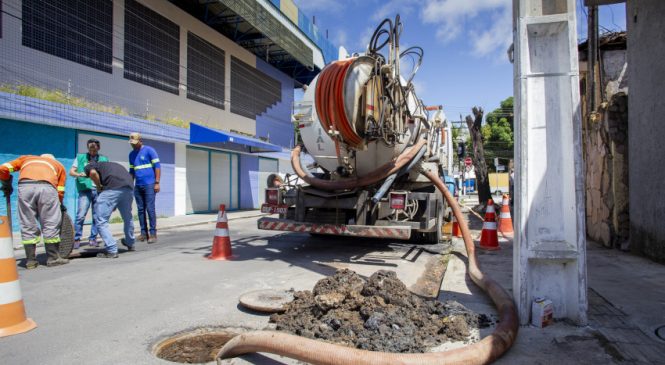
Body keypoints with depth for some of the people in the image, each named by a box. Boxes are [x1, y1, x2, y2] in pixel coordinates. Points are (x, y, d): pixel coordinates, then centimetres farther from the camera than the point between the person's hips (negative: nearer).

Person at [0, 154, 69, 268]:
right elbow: (60, 191, 21)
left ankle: (31, 260, 17)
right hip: (47, 186, -1)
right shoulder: (58, 165, 32)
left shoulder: (26, 158, 36)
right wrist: (59, 206, 35)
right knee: (51, 225, 8)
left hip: (25, 186, 2)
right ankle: (53, 258, 14)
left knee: (28, 226, 11)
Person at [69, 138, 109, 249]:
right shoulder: (80, 157, 12)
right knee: (80, 215, -9)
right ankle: (76, 239, -1)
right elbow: (71, 171, 7)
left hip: (99, 190, 1)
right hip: (85, 190, -1)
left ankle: (93, 239, 11)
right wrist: (79, 174, -14)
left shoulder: (103, 159, 14)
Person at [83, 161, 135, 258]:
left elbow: (93, 173, -4)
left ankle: (112, 250, 0)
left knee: (101, 221, 4)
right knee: (128, 218, 27)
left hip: (112, 188, -7)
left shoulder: (90, 166, 22)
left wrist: (99, 187, 12)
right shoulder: (112, 165, 39)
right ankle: (130, 244, 46)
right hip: (128, 187, 7)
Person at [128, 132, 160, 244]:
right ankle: (144, 232, 12)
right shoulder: (131, 154, 15)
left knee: (150, 209, -8)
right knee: (140, 209, 6)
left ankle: (153, 233, -4)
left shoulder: (149, 150, -3)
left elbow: (157, 166, -6)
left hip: (149, 184, -6)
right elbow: (131, 171, 21)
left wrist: (157, 183, -12)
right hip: (137, 186, 6)